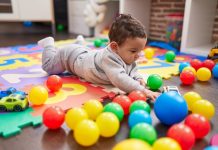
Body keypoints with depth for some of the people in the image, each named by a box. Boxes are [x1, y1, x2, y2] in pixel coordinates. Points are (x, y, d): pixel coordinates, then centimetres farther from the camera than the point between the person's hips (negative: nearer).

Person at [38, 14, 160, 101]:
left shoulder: (129, 58, -22)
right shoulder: (109, 58, -49)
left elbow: (133, 71, -8)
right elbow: (118, 79, -61)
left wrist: (138, 79, -29)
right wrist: (142, 90, -66)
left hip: (85, 52, 6)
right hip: (71, 56, -6)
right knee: (48, 66, 22)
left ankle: (80, 42, 52)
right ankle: (49, 43, 40)